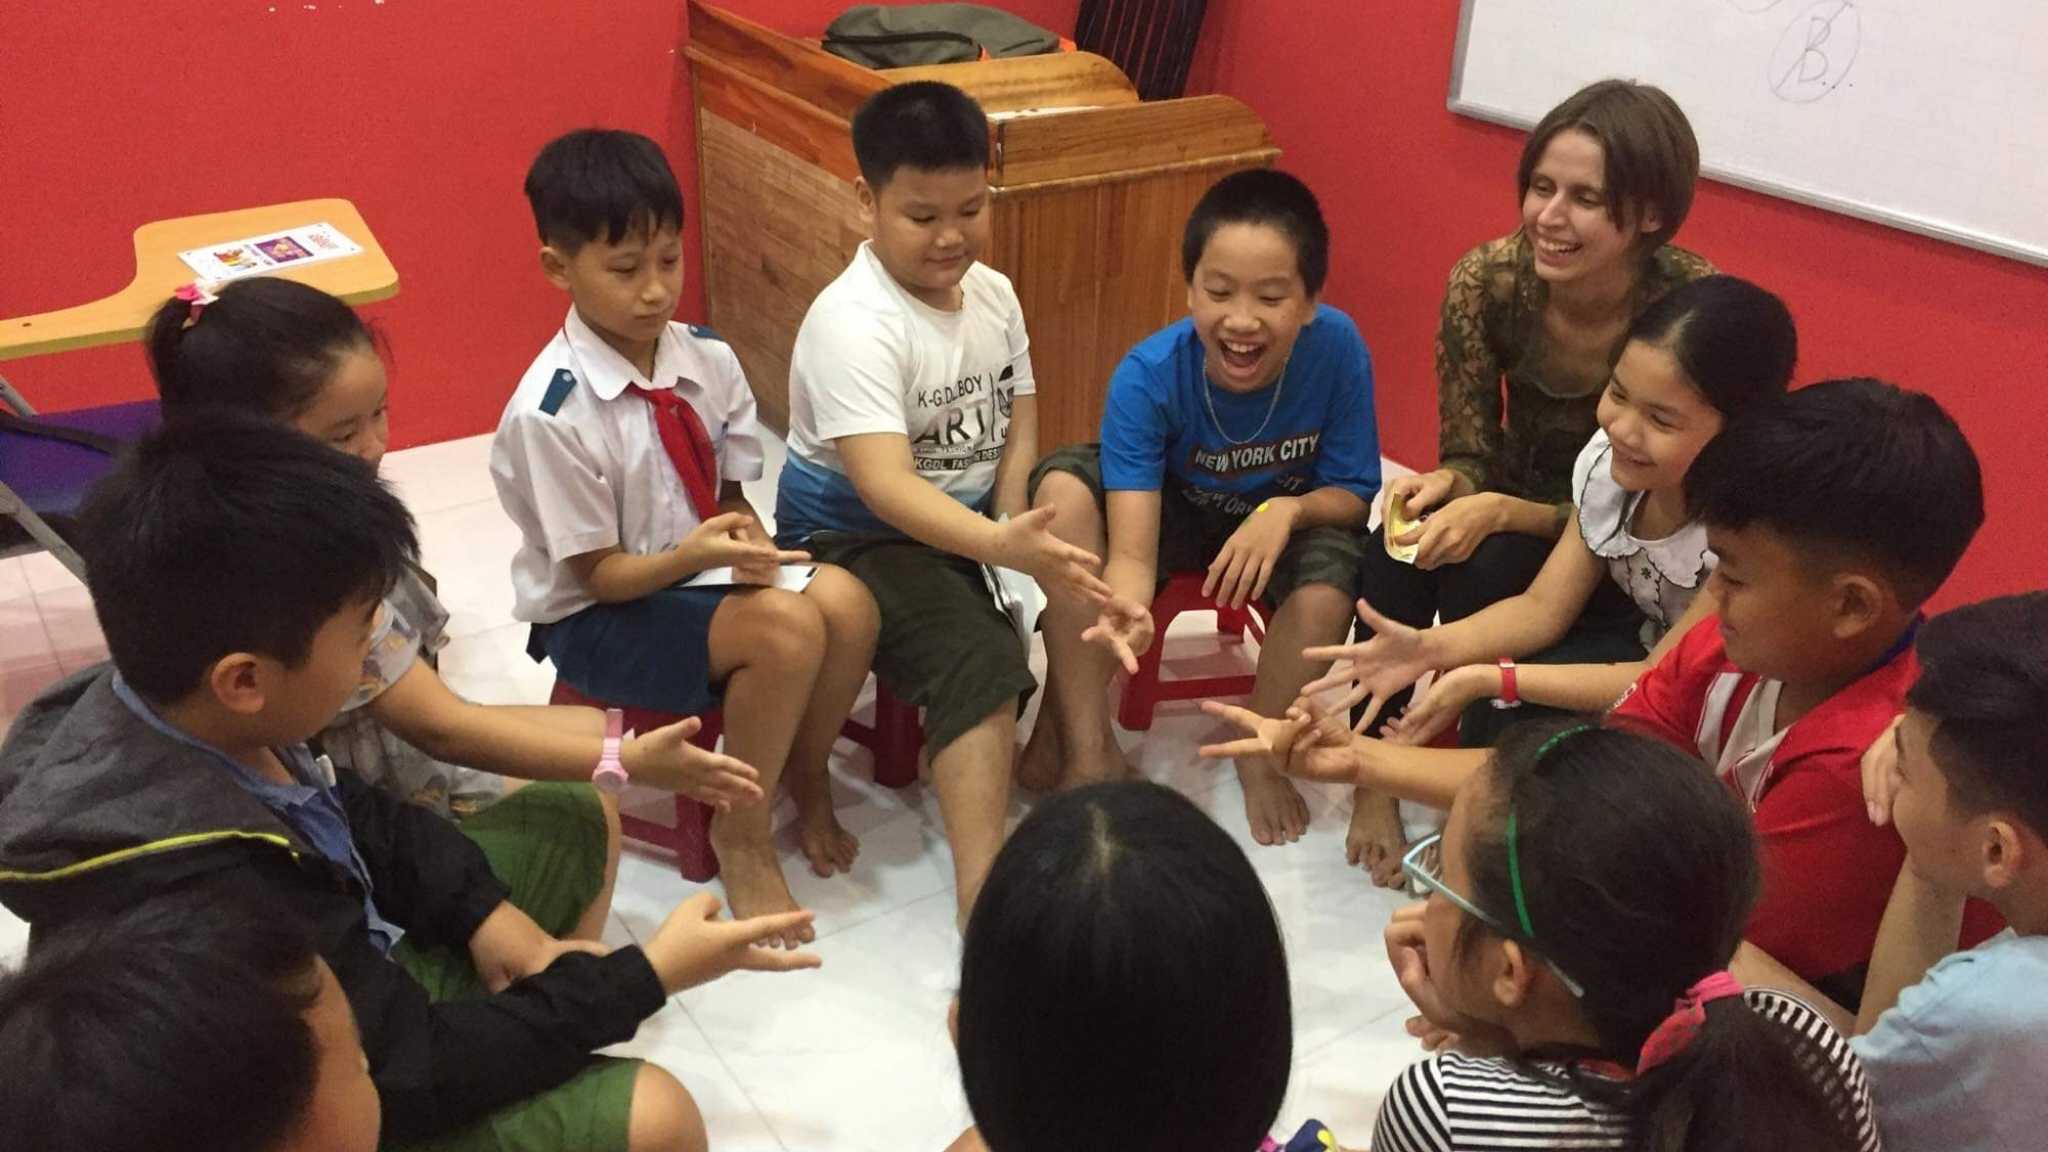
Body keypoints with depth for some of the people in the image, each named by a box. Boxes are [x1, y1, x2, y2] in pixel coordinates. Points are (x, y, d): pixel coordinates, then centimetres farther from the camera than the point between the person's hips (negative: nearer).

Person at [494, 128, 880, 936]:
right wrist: (693, 557, -35)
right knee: (787, 629, -29)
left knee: (846, 602, -22)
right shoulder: (551, 412, -22)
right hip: (598, 613, -5)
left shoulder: (708, 361, -6)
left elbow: (731, 496, 5)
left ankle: (804, 777, 5)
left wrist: (747, 545, -18)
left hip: (703, 570, 6)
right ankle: (742, 834, -7)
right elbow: (598, 572, -16)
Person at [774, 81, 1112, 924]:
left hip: (971, 520, 8)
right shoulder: (853, 322, -24)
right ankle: (982, 892, -29)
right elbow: (885, 485, -35)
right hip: (855, 533, -7)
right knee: (977, 656, -29)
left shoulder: (992, 292, 0)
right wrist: (999, 547, -49)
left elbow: (1019, 425, 3)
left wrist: (1015, 531, -16)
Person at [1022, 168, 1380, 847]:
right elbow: (1132, 552, -35)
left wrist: (1287, 510, -36)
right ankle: (1083, 742, -20)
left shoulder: (1337, 350, -27)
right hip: (1173, 514, 0)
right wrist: (1127, 607, -59)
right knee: (1062, 486, -28)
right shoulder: (1148, 375, -30)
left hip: (1291, 519, 0)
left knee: (1329, 585, -34)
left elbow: (1353, 496, -14)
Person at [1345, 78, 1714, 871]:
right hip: (1515, 513, 3)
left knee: (1485, 574, -31)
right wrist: (1442, 487, -32)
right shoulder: (1487, 279, -17)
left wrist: (1501, 513, -36)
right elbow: (1470, 454, -8)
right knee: (1396, 549, -27)